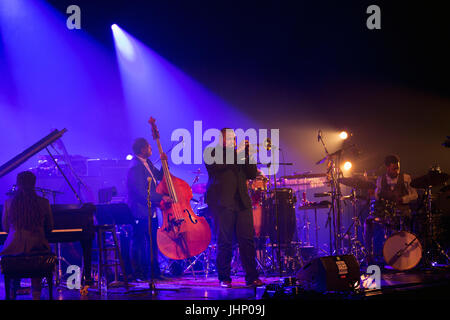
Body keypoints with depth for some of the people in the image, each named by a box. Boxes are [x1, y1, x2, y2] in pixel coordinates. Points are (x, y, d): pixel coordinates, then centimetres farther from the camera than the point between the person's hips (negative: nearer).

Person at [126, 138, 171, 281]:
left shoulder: (148, 164, 11)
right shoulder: (135, 168, -19)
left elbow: (160, 177, 20)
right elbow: (142, 193, -24)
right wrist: (161, 197, -21)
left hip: (151, 211, 10)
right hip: (140, 212, -10)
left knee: (153, 242, 14)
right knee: (139, 244, -1)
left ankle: (154, 272, 22)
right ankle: (139, 274, 6)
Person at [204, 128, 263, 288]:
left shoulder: (239, 154, 23)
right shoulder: (212, 152, 8)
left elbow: (252, 174, 14)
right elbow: (215, 165, -14)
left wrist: (248, 154, 1)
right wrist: (235, 153, -13)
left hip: (242, 202, 5)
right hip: (222, 203, -5)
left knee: (248, 239, -2)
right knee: (224, 242, -5)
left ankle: (252, 277, 1)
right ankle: (224, 278, 3)